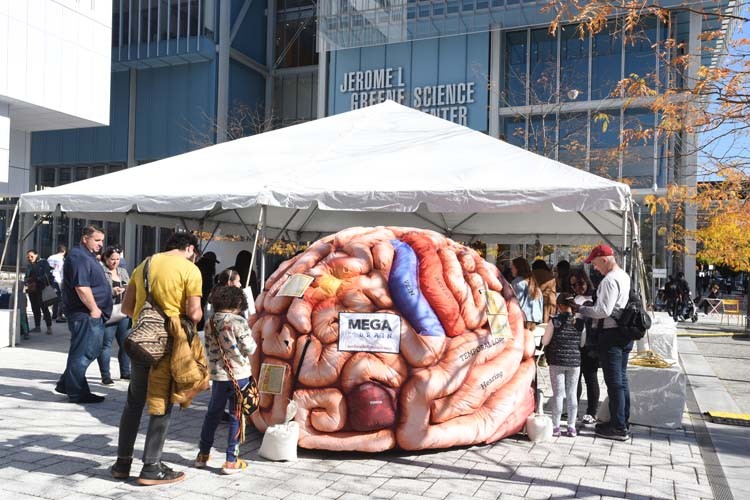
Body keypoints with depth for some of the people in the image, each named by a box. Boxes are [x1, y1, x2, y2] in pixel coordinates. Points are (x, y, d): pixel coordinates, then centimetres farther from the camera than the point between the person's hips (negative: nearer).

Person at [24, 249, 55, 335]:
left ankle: (49, 327, -9)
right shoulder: (29, 266, 18)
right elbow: (27, 277, 21)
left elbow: (46, 275, -10)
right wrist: (27, 283, -1)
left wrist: (36, 281, -17)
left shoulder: (43, 263, 0)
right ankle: (37, 327, 17)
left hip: (41, 289, -6)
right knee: (35, 308, 9)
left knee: (44, 307, -10)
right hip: (31, 290, 6)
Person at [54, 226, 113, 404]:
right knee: (82, 353, -2)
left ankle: (65, 384, 27)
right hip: (84, 314, -11)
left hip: (93, 314, 11)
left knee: (92, 349, 17)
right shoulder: (79, 257, -15)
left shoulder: (88, 256, 19)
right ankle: (77, 393, 7)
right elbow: (81, 287, -24)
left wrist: (97, 310, 22)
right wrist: (94, 309, -18)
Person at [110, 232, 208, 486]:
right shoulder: (190, 269, -8)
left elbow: (126, 307, 12)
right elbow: (194, 313, -14)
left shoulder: (144, 264, 11)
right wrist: (197, 316, 7)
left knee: (134, 402, 17)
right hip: (169, 343, -6)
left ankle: (122, 462, 24)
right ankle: (151, 467, 10)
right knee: (162, 405, 5)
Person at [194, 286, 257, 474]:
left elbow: (208, 348, 9)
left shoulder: (210, 323, 2)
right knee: (236, 417, 4)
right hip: (239, 375, -5)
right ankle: (231, 461, 7)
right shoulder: (239, 322, -14)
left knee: (213, 414, 20)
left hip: (217, 375, 5)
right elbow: (249, 349, -12)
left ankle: (203, 454, 30)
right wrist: (249, 336, 6)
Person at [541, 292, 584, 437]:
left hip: (557, 361, -2)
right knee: (572, 394, 10)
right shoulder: (579, 321, -3)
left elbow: (545, 342, -5)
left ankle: (556, 427, 7)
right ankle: (571, 426, 14)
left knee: (558, 394, 4)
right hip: (575, 361, 3)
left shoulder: (554, 321, -11)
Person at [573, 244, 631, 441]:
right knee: (622, 379, 17)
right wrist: (589, 306, 11)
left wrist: (580, 309, -11)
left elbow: (603, 311, -22)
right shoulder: (624, 276, 12)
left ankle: (618, 428, 5)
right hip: (624, 332, 10)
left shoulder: (610, 280, -18)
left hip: (611, 334, -10)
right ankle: (623, 422, 28)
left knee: (614, 382, -2)